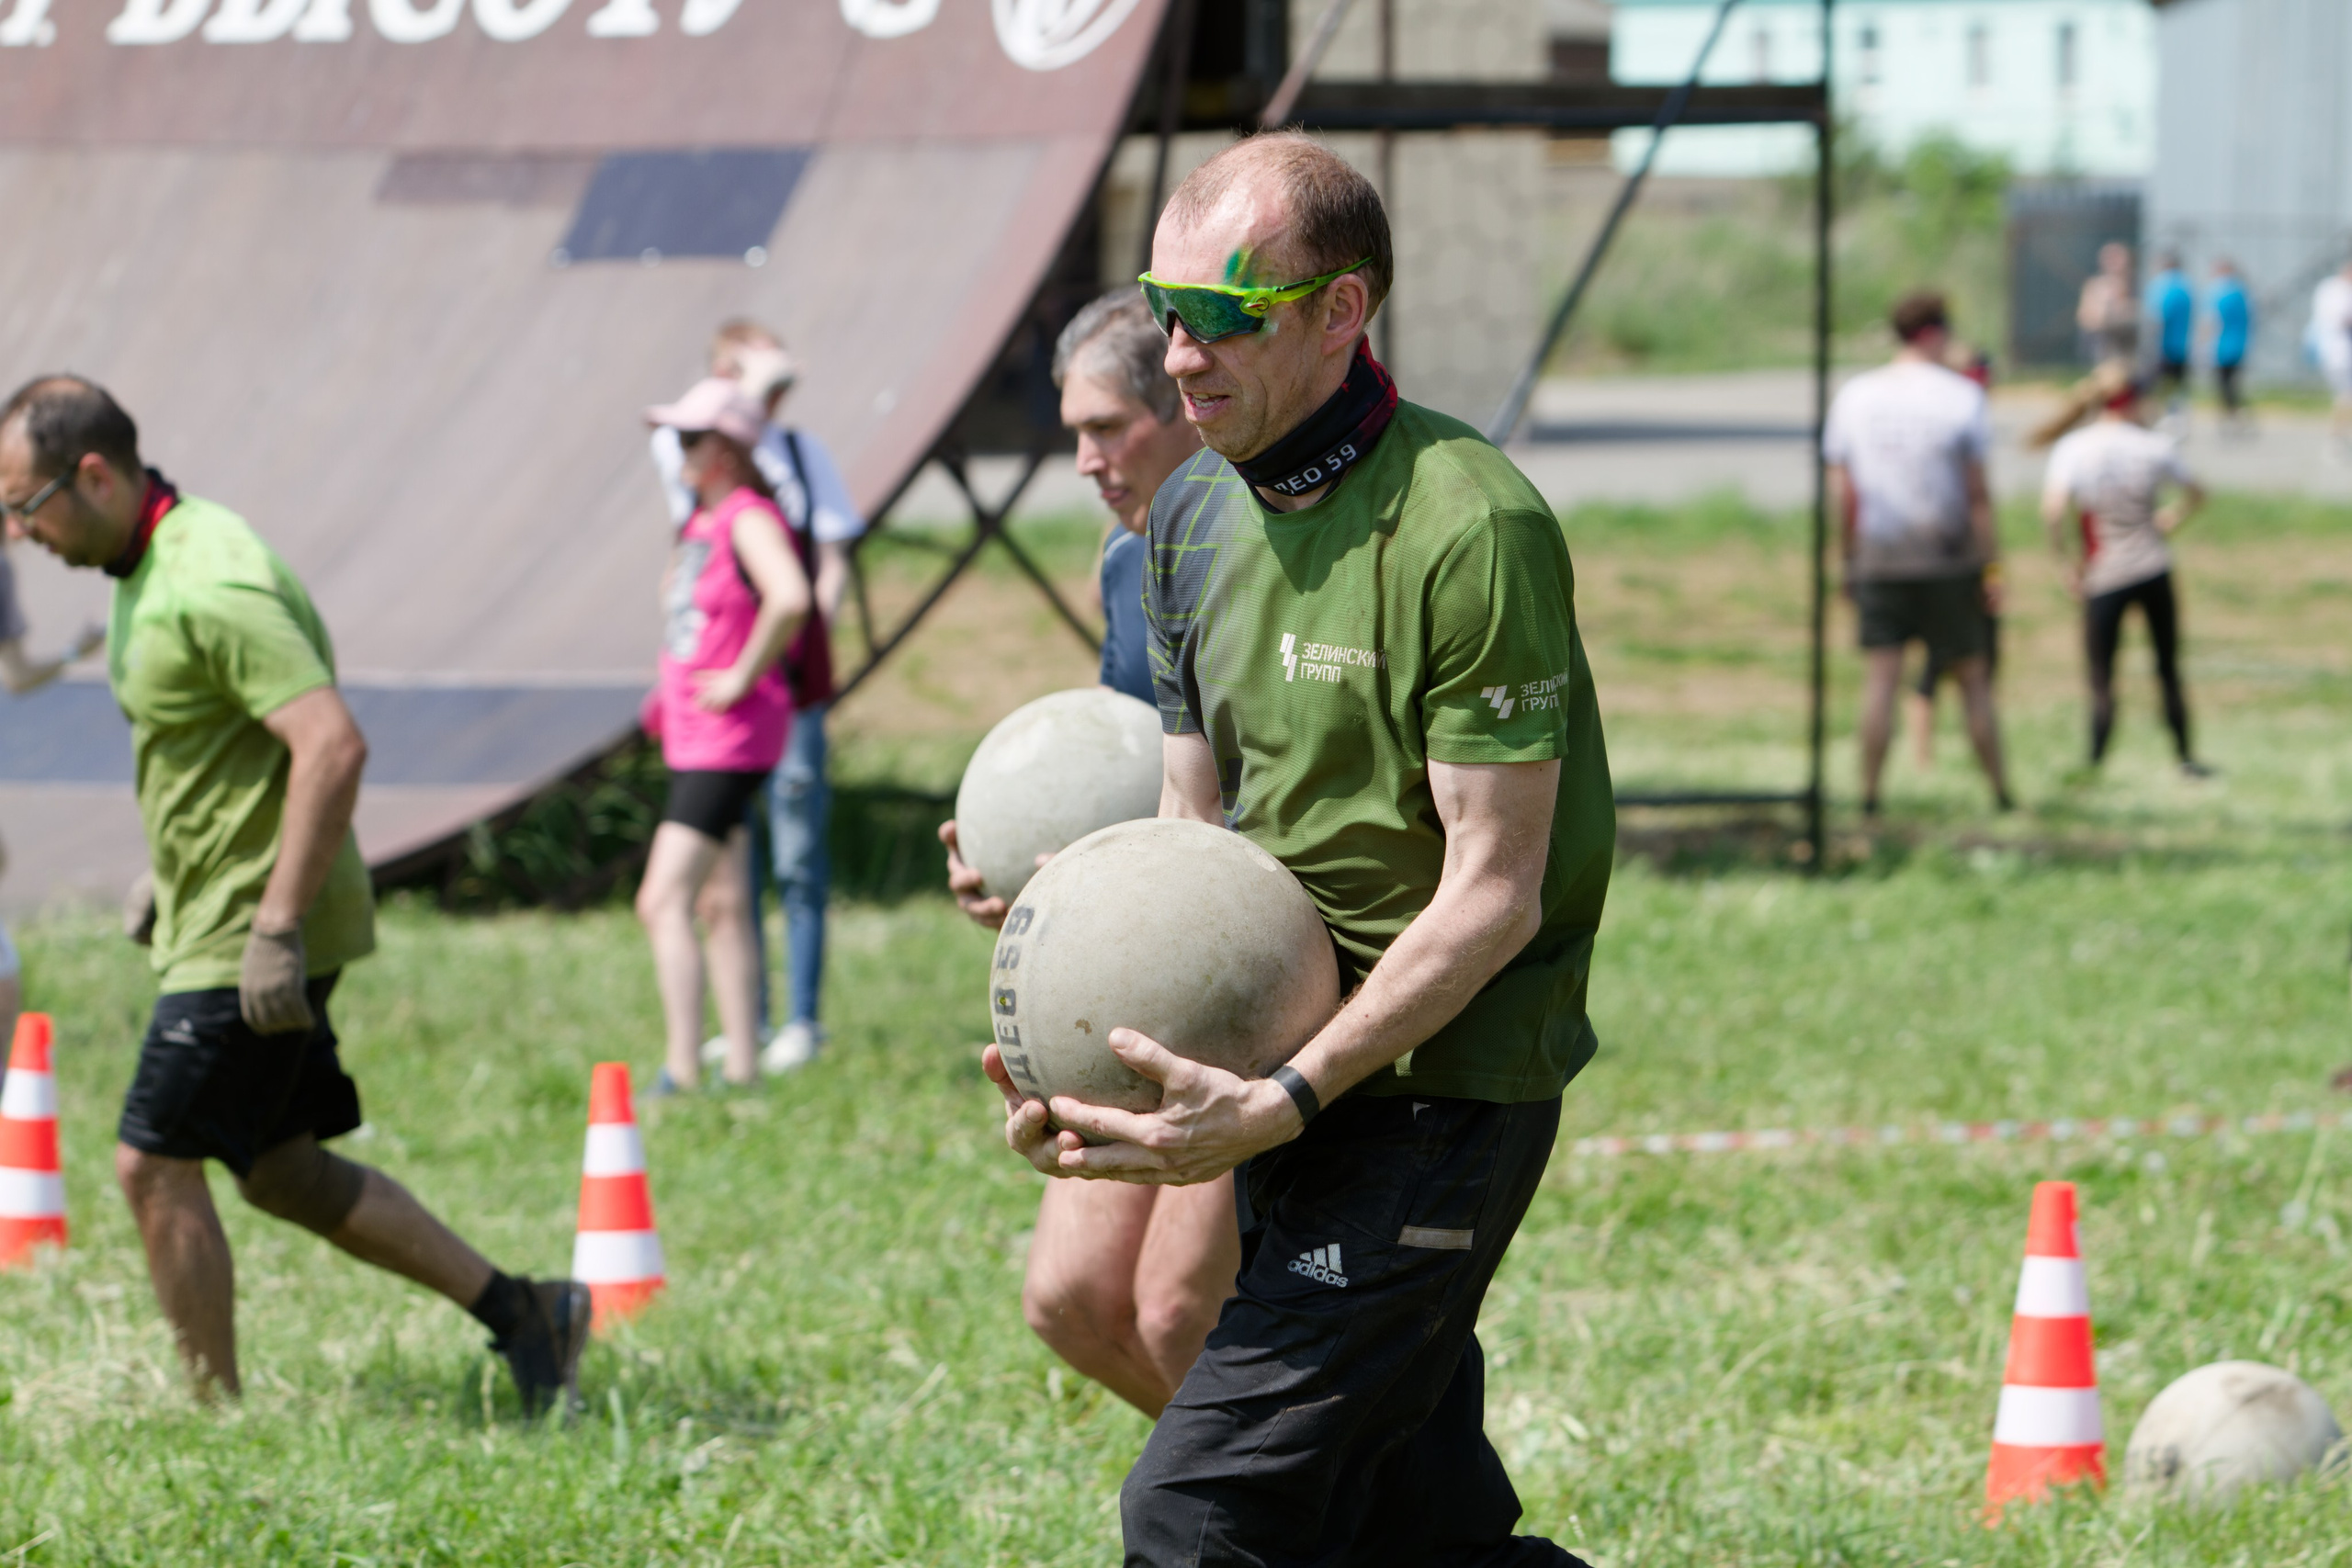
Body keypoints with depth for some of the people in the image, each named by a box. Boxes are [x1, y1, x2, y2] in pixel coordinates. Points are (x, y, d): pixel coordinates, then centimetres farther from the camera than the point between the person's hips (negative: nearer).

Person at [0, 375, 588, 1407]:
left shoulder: (212, 588, -23)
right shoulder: (150, 567, 9)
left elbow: (333, 745, -30)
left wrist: (276, 927, -29)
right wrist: (167, 875, 25)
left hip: (250, 940, -10)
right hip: (212, 921, 10)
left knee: (154, 1166, -5)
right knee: (279, 1171, 14)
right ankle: (518, 1312, 18)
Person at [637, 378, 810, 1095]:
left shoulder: (750, 519, -16)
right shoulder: (701, 520, 13)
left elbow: (790, 598, -35)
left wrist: (742, 676, -25)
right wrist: (671, 687, 23)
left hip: (731, 735, -10)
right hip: (693, 737, 10)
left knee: (665, 901, -16)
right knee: (722, 907, 12)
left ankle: (681, 1069, -18)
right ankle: (742, 1066, 17)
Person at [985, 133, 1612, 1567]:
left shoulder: (1469, 525, -18)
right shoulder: (1197, 518, 7)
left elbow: (1494, 892, -19)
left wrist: (1282, 1104, -25)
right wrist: (1087, 1047, -4)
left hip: (1436, 1087, -8)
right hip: (1292, 1084, 8)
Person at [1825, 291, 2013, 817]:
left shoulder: (1854, 396, 4)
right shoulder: (1960, 395, -5)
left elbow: (1842, 492, 5)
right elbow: (1977, 492, -7)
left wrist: (1848, 559, 13)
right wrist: (1992, 567, -3)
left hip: (1878, 557, 2)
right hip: (1949, 557, -2)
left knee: (1882, 675, 1)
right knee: (1972, 678, 7)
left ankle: (1868, 794, -6)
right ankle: (2001, 791, 12)